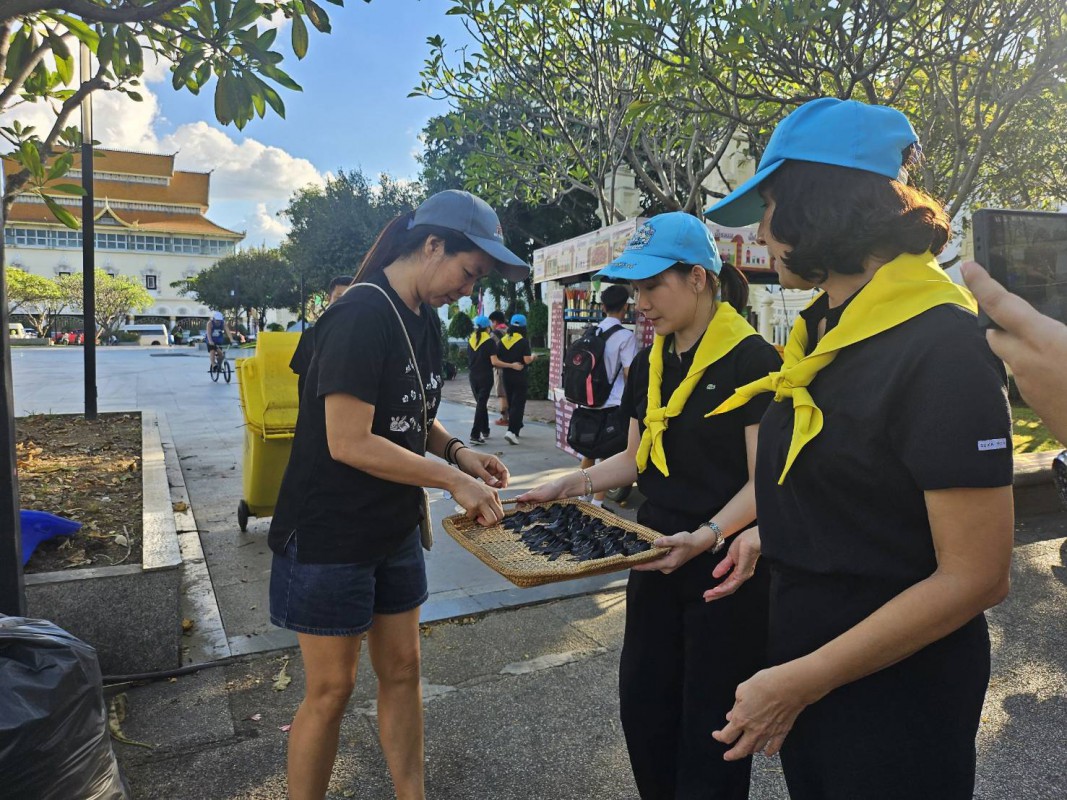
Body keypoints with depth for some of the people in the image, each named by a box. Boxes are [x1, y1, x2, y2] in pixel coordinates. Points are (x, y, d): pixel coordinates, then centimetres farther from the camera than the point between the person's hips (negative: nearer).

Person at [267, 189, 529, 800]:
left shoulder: (426, 320, 6)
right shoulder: (361, 317, -22)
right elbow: (349, 441, -27)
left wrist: (456, 450, -4)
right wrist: (453, 480, -22)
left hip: (395, 531, 8)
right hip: (331, 535, -8)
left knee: (402, 671, 17)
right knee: (331, 690, 7)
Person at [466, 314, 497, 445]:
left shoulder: (471, 340, 6)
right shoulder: (490, 341, -11)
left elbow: (469, 358, 11)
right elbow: (494, 361, -15)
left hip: (473, 375, 5)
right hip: (485, 376, -5)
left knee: (480, 403, 19)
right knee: (482, 404, -4)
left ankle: (485, 431, 28)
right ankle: (475, 435, -11)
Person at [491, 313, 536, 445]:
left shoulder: (503, 340, 4)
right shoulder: (523, 341, -11)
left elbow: (495, 360, 0)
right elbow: (527, 360, -17)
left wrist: (509, 365, 10)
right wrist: (533, 357, 4)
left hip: (507, 377, 5)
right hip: (520, 377, -5)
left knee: (511, 404, 18)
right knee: (518, 405, -4)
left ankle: (516, 428, 28)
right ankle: (512, 431, -17)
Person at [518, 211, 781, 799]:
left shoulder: (752, 360, -14)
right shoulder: (648, 366, 7)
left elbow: (763, 480, -15)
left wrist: (709, 535, -29)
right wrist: (573, 484, 1)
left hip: (726, 568, -6)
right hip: (657, 559, 7)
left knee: (709, 725, 8)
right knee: (643, 707, 15)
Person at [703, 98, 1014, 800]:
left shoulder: (940, 347, -21)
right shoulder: (824, 329, 3)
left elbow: (975, 577, -22)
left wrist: (802, 680, -20)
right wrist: (764, 537, 2)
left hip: (894, 688, -7)